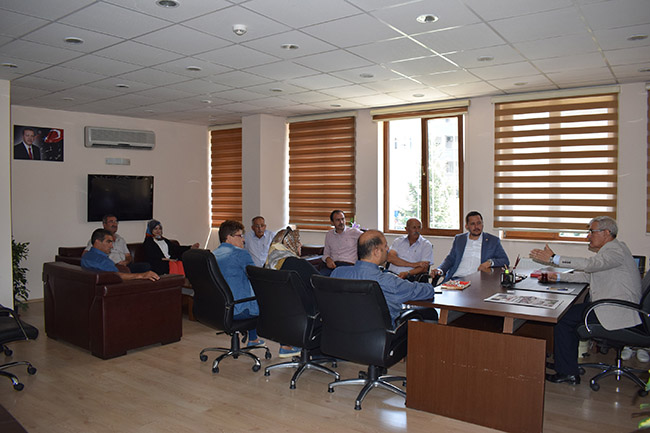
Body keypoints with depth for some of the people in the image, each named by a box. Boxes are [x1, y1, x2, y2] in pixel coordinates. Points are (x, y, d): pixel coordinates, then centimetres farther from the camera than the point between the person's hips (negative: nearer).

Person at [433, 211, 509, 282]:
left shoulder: (493, 241, 13)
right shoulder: (459, 239, 19)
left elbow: (505, 261, 10)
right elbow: (450, 258, 19)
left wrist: (490, 262, -11)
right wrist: (440, 270, -2)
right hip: (457, 278, 2)